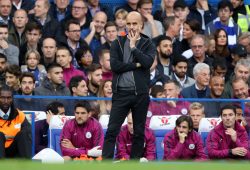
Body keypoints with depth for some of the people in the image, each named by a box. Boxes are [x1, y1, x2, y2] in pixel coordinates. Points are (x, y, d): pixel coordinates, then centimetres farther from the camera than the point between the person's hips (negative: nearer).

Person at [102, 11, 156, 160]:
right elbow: (114, 64, -7)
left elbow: (148, 62, -13)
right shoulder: (118, 43, 7)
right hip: (121, 92, 0)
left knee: (139, 132, 6)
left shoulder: (148, 44, 5)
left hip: (140, 93, 0)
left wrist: (133, 47, -9)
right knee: (112, 130, -6)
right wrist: (136, 65, -10)